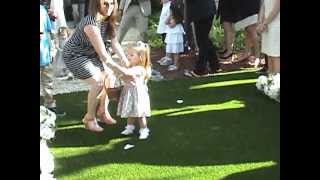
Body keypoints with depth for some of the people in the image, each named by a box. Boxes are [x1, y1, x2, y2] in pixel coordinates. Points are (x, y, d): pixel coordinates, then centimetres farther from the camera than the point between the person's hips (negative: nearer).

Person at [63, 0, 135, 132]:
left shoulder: (108, 20, -9)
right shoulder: (91, 25, -35)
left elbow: (115, 43, -3)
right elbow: (104, 56, -36)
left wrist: (127, 62, -13)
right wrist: (122, 72, -32)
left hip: (91, 53, 9)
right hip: (74, 56, -9)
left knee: (110, 75, 5)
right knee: (98, 82, -19)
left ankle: (103, 111, 22)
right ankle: (89, 118, 1)